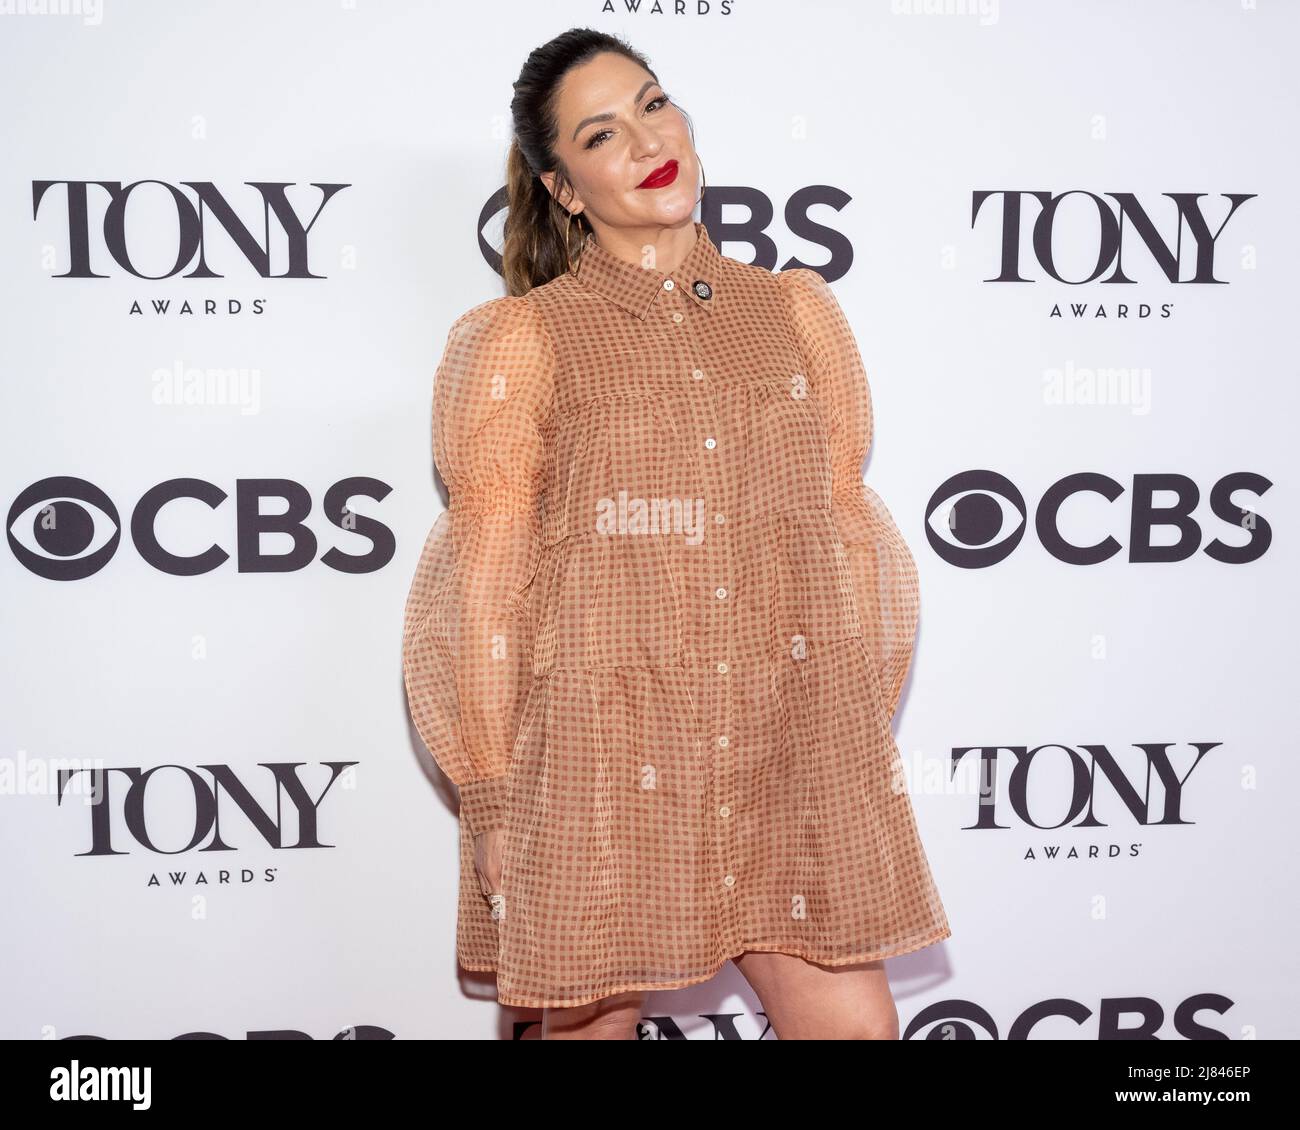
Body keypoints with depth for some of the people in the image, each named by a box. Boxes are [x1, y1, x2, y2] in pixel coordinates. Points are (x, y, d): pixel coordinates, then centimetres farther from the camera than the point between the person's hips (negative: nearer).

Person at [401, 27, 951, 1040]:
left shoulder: (795, 308, 9)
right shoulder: (525, 338, 0)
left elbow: (847, 532, 11)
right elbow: (488, 581, -2)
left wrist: (866, 729, 9)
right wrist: (491, 797, -3)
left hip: (794, 749, 3)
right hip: (600, 752, -2)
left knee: (852, 1021, 1)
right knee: (592, 1018, 11)